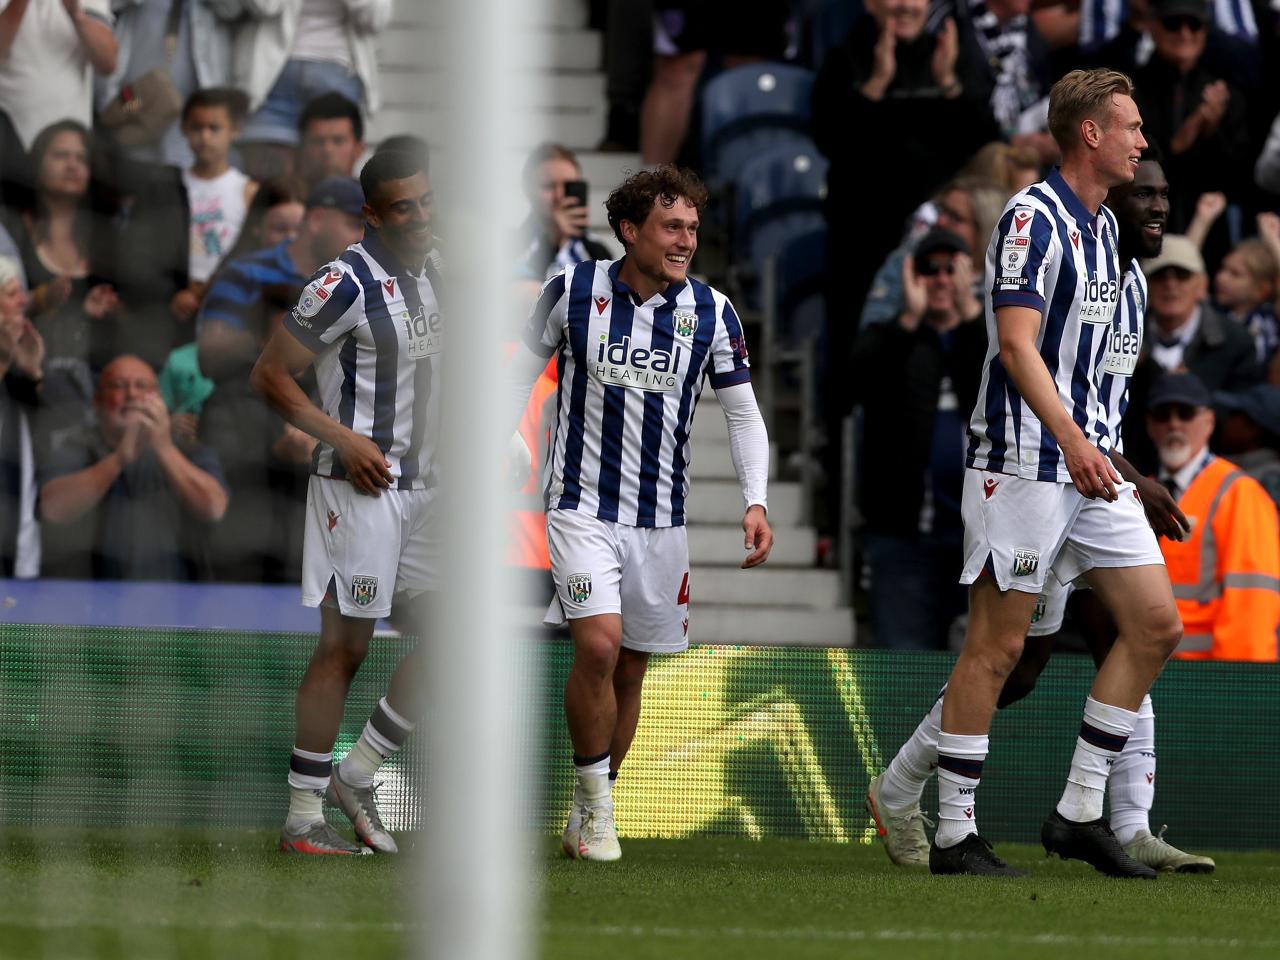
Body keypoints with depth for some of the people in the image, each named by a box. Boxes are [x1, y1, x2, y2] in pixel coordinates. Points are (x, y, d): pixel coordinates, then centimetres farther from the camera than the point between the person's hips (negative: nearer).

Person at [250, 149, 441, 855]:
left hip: (420, 490, 8)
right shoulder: (347, 284, -14)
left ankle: (355, 776, 14)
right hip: (360, 488, -8)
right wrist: (343, 439, -19)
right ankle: (302, 817, 0)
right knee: (344, 646, -6)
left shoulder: (428, 279, 13)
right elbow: (270, 375, -13)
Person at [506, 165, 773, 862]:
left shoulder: (712, 312, -1)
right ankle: (596, 807, -4)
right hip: (582, 508, -3)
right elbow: (526, 367, 6)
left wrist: (755, 502, -10)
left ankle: (584, 823, 22)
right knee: (599, 644, -21)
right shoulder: (573, 290, -6)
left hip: (662, 518, 3)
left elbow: (743, 413, 3)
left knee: (630, 672, 8)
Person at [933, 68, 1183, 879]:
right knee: (999, 645, -6)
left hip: (1090, 460, 9)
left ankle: (1080, 813, 10)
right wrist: (1071, 440, -32)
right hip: (1023, 463, -9)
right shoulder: (1032, 220, -13)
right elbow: (1017, 345, -22)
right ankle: (955, 837, 0)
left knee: (1156, 624, 4)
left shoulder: (1105, 226, 15)